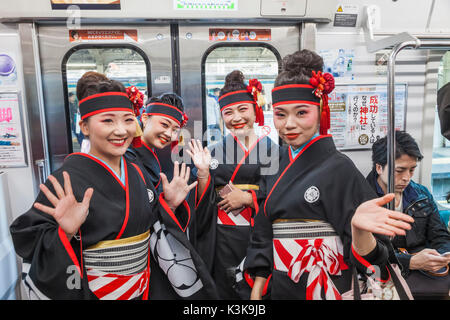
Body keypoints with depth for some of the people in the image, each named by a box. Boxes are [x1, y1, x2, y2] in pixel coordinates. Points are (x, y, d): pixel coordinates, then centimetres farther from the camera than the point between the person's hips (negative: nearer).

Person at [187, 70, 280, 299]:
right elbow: (205, 205, 2)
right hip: (222, 240, 1)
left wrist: (246, 198, -13)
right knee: (224, 291, 10)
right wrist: (203, 172, -13)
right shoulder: (213, 152, 4)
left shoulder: (273, 150, -2)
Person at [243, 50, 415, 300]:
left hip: (326, 290, -5)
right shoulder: (279, 169, 2)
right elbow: (264, 239, 7)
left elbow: (364, 257, -17)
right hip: (280, 289, 5)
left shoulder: (338, 168, -15)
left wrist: (358, 227, -37)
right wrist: (256, 292, 7)